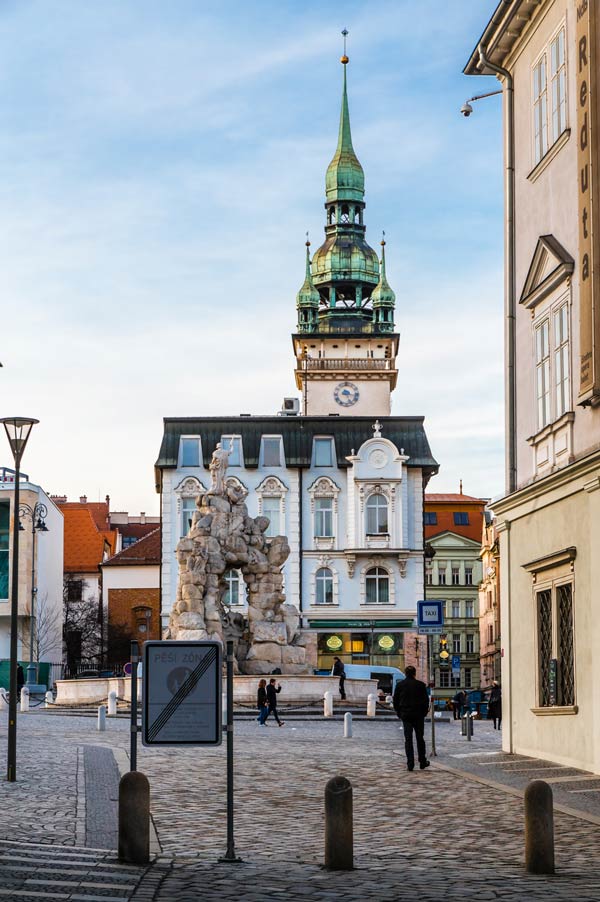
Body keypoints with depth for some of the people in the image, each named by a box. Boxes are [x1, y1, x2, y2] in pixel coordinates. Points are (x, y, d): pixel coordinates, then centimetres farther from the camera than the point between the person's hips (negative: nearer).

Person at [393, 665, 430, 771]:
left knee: (408, 739, 2)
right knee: (420, 739, 11)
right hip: (418, 715, -1)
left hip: (405, 715, 1)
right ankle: (422, 762, 15)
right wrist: (424, 713, 10)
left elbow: (395, 701, 4)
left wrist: (399, 713, 13)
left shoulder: (399, 685, 1)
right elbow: (426, 701, -2)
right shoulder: (420, 685, -4)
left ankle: (410, 764, -4)